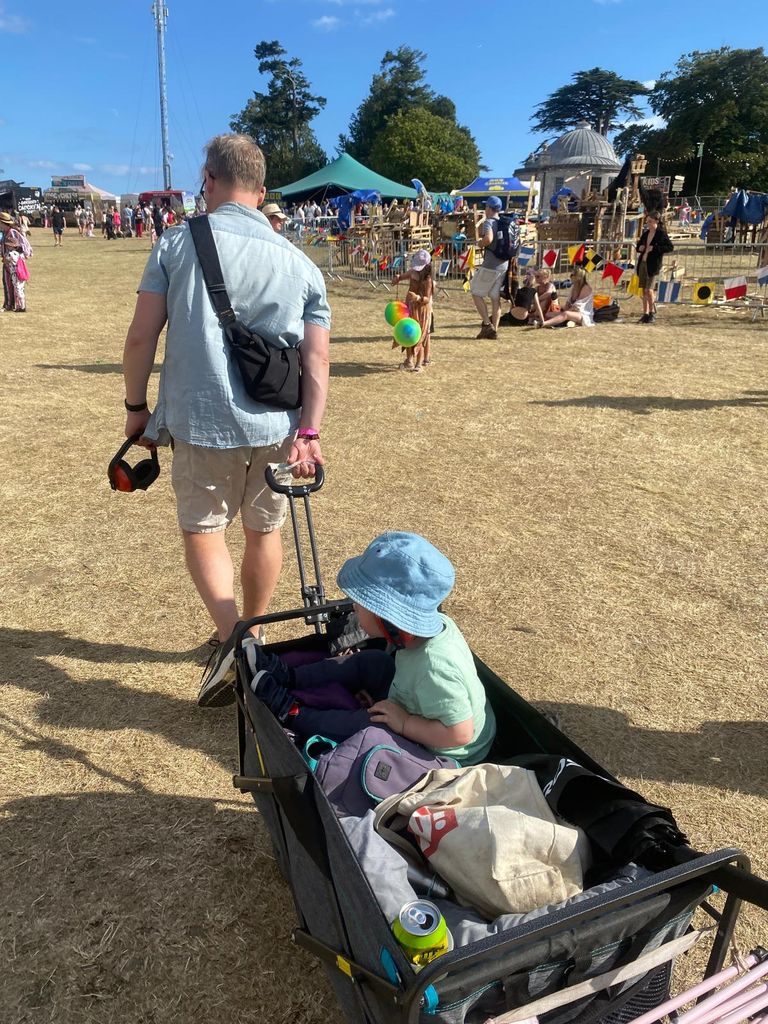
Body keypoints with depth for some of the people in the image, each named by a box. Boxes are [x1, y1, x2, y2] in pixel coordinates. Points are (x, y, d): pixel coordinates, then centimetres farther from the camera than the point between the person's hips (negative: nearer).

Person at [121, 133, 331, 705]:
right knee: (265, 530, 19)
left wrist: (136, 407, 7)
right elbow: (318, 357, -4)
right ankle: (251, 635, 35)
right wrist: (309, 432, -9)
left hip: (202, 422, -3)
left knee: (202, 529, 13)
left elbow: (141, 337, -5)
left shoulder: (178, 243, -2)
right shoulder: (300, 262, 6)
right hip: (278, 427, 3)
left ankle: (231, 636, -5)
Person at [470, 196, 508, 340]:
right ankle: (494, 330, 10)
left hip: (490, 265, -7)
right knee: (496, 297, 10)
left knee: (476, 293, 5)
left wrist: (480, 244, -7)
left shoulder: (488, 222, -9)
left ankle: (487, 324, -3)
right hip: (504, 265, 7)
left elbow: (488, 238, -29)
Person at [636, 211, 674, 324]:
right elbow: (639, 246, 27)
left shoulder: (661, 233, -5)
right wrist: (640, 248, 2)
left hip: (653, 265, -6)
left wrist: (654, 248, -19)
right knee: (644, 291, 6)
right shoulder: (645, 233, 14)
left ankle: (652, 314, 0)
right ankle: (645, 314, 12)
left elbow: (670, 247, -11)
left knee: (649, 290, -12)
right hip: (642, 263, 6)